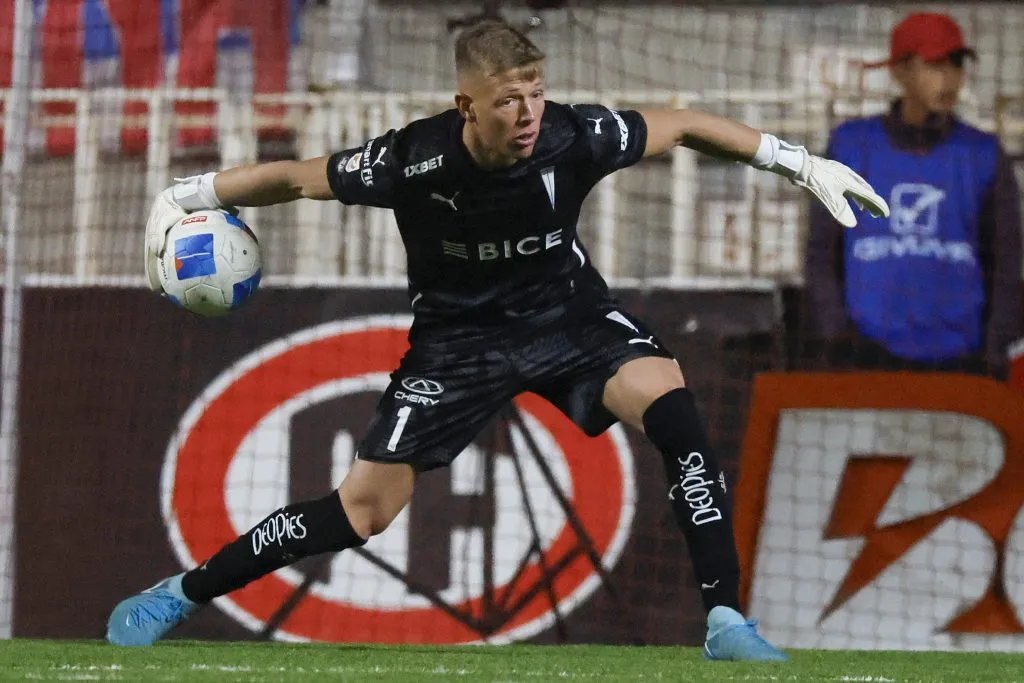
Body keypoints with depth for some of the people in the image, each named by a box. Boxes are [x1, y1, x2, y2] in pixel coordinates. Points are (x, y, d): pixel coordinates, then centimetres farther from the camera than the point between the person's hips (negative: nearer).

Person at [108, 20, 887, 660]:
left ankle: (726, 622, -23)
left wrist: (802, 163, -6)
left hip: (567, 314, 1)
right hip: (460, 335, -1)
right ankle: (180, 595, 15)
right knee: (364, 510, -5)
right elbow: (295, 177, -13)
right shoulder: (415, 160, -28)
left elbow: (685, 126, -7)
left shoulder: (574, 137, -24)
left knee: (669, 400, -29)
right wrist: (185, 198, -11)